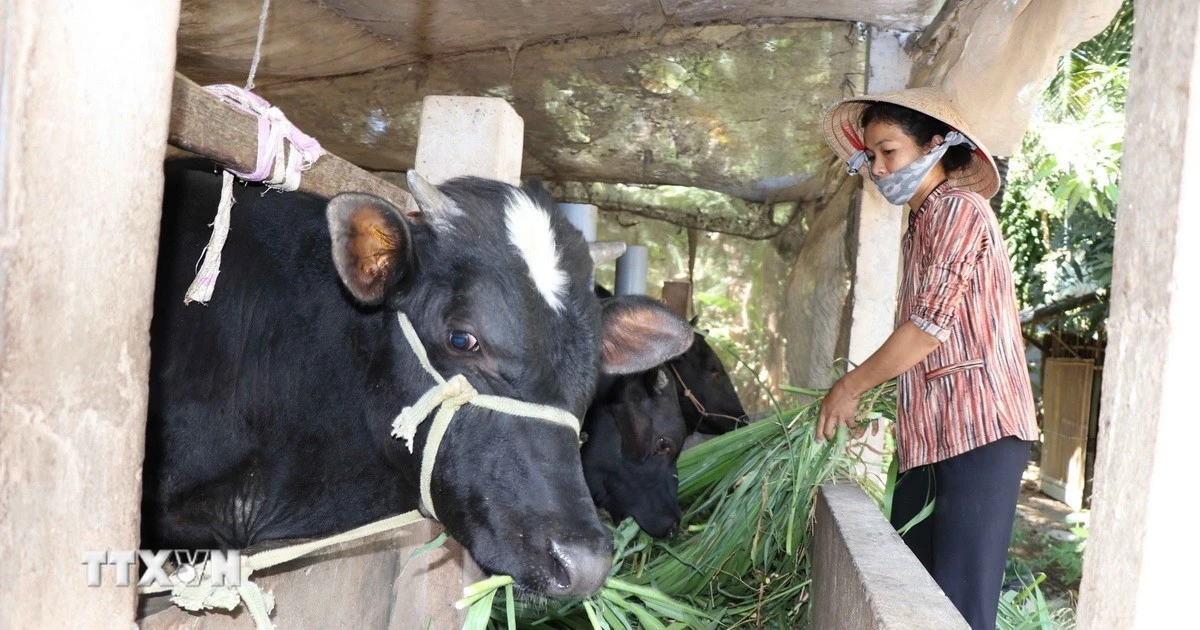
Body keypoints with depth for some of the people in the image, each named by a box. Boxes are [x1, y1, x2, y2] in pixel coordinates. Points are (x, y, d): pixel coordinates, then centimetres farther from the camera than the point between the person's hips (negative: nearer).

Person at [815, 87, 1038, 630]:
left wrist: (849, 388, -5)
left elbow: (930, 325, -14)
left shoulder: (959, 209, -7)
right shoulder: (921, 225, 21)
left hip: (979, 427, -9)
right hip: (930, 432, 9)